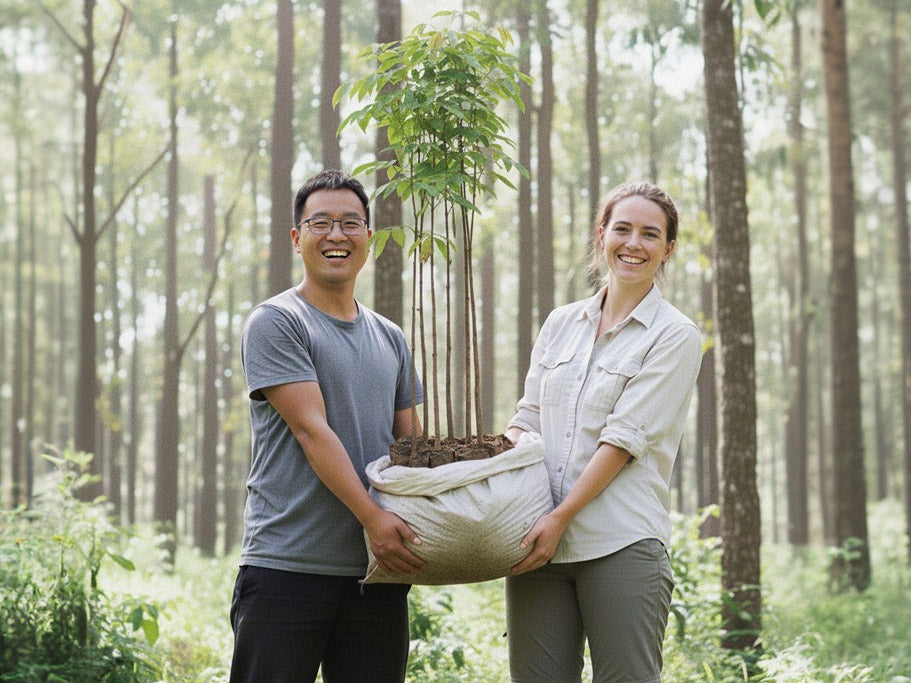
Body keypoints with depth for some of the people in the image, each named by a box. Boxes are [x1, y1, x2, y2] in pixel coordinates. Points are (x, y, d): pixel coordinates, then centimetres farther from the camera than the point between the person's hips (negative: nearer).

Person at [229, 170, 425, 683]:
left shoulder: (391, 339, 17)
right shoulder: (275, 322, -3)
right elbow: (311, 429, -13)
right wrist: (371, 517, -21)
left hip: (379, 569, 6)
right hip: (287, 562, -6)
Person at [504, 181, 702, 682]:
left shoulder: (675, 336, 0)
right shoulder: (560, 324, 16)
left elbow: (625, 438, -9)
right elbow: (527, 420, 14)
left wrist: (560, 518, -15)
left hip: (621, 546, -4)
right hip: (539, 544, 5)